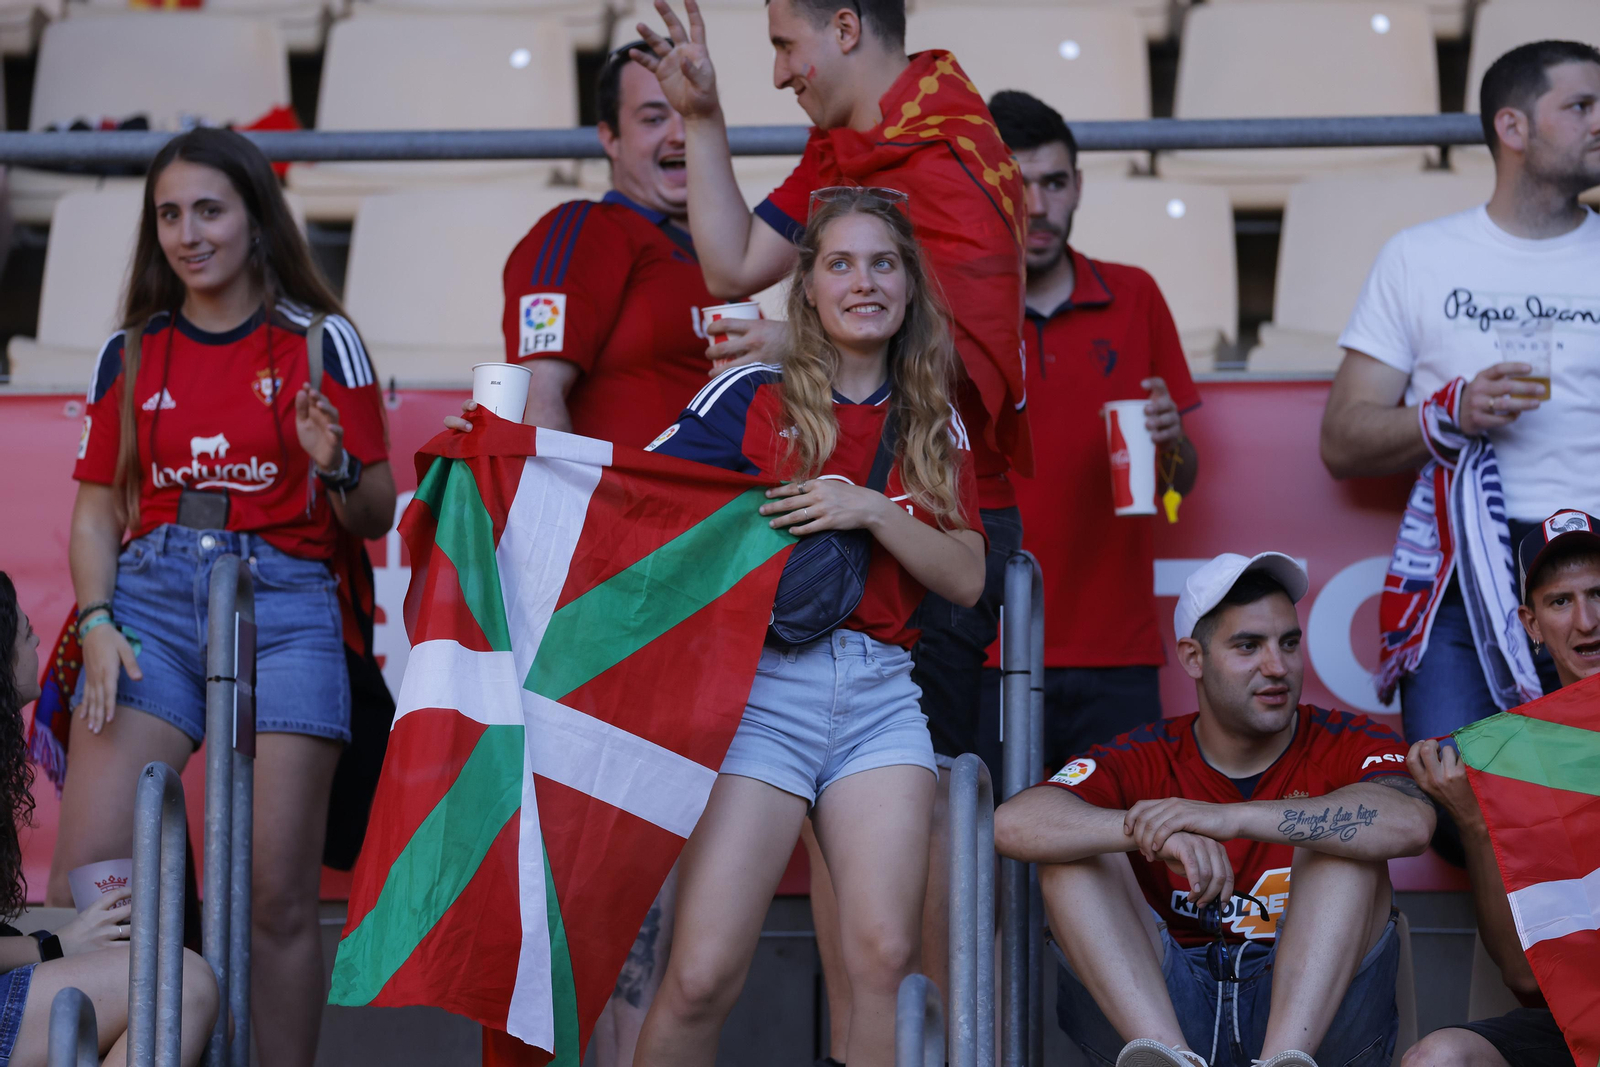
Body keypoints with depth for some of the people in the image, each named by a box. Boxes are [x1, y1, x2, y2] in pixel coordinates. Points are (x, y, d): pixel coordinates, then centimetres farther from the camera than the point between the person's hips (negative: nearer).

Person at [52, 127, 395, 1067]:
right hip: (153, 598, 2)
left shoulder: (321, 341, 6)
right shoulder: (131, 353, 14)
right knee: (83, 885, -11)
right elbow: (98, 506, 14)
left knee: (280, 899, -5)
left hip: (283, 607, -2)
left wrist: (335, 464, -15)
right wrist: (98, 625, -2)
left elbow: (377, 517, 6)